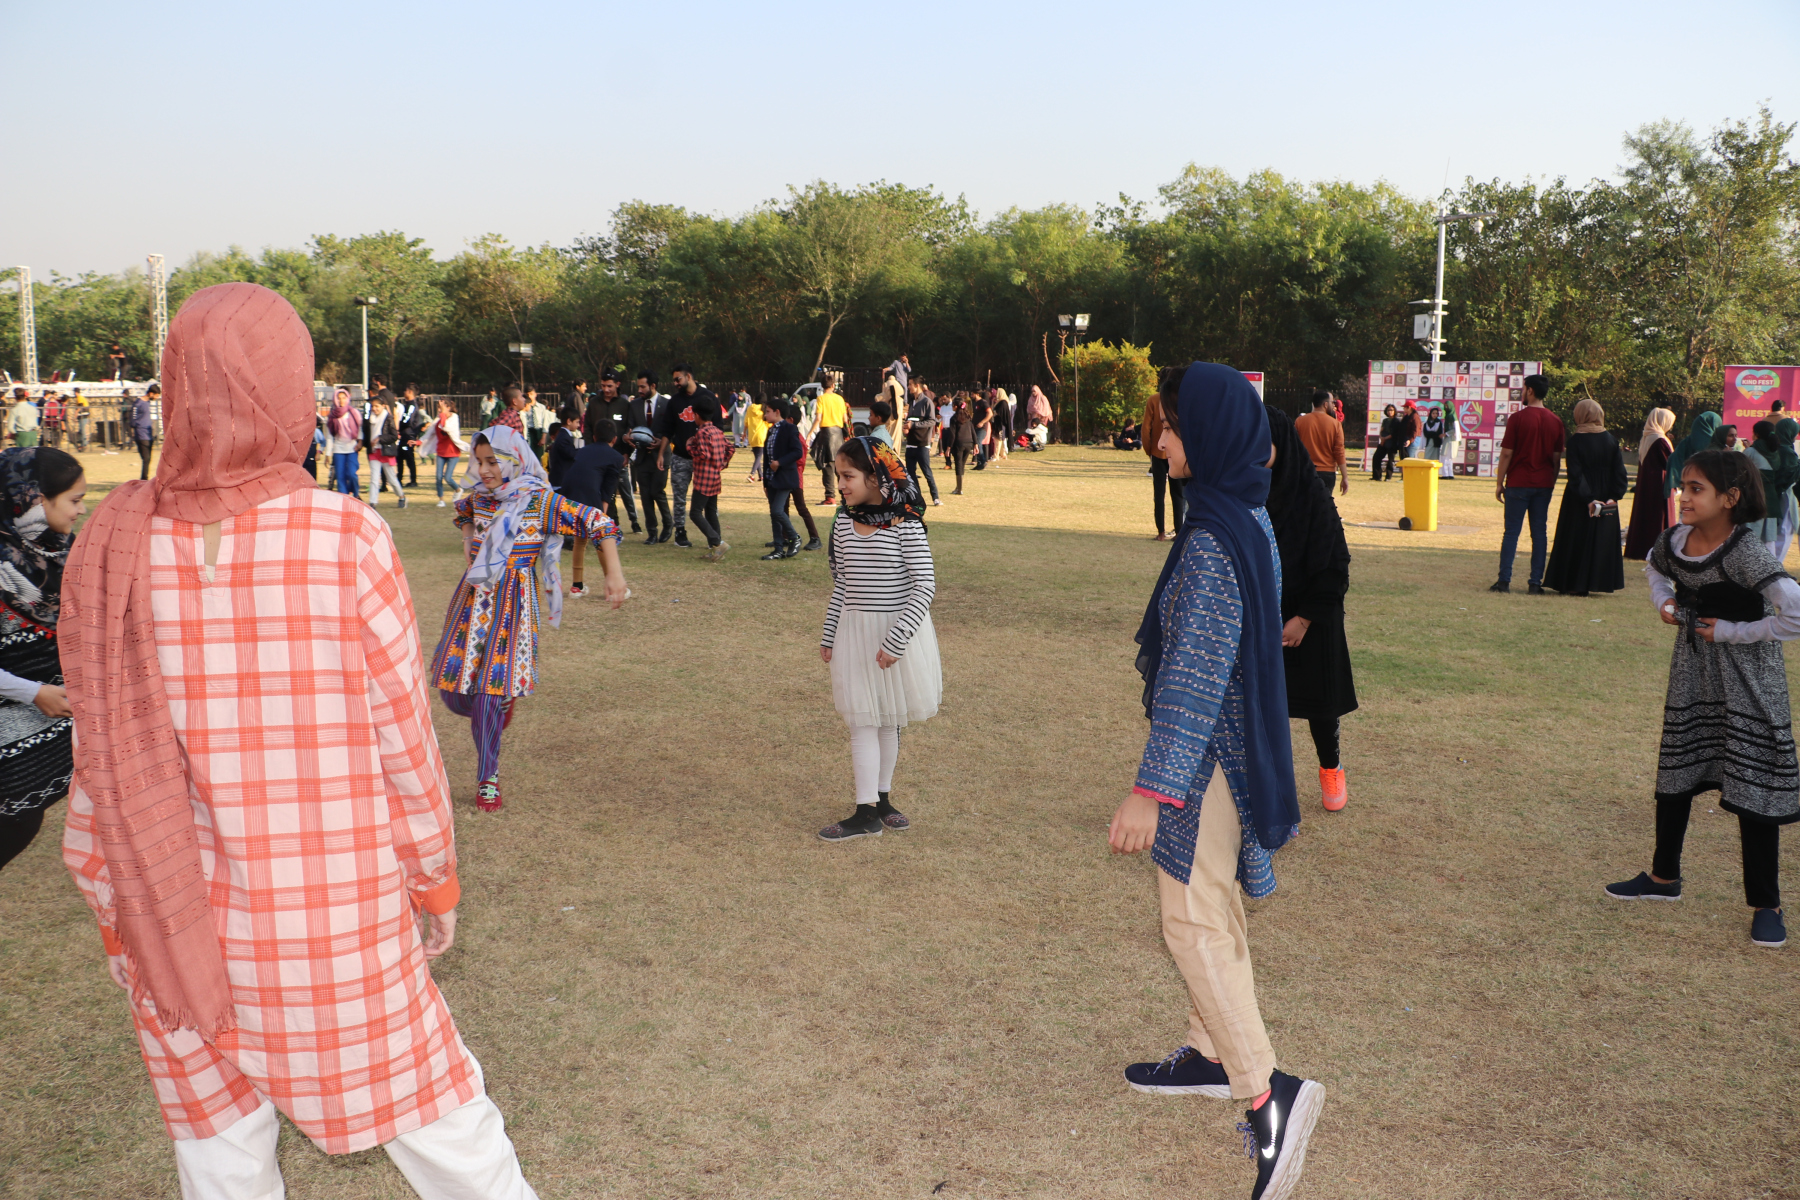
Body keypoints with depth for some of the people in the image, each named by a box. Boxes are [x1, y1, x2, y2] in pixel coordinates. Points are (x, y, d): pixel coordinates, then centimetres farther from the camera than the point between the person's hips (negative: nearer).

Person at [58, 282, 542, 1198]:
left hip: (178, 934, 3)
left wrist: (117, 918, 14)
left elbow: (101, 768, -1)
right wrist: (434, 880, 6)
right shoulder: (347, 541, -17)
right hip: (338, 921, -3)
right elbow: (403, 736, -9)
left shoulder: (109, 552, -8)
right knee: (436, 1120, 15)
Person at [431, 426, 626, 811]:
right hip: (473, 598, 5)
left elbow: (599, 525, -10)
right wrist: (468, 541, 16)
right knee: (452, 691, 2)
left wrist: (614, 574, -18)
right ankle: (501, 706, 37)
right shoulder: (478, 496, 5)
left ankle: (487, 781, 11)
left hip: (513, 603, -5)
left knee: (489, 690, -7)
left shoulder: (540, 501, -10)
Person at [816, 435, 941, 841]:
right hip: (855, 632, 4)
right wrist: (829, 637, 13)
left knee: (889, 720, 11)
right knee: (862, 722, 3)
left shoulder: (906, 525, -14)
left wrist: (895, 641, -22)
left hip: (898, 631, -4)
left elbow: (925, 586, -17)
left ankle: (882, 798, 25)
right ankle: (867, 811, 9)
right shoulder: (844, 522, 2)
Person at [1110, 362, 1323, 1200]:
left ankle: (1267, 1092, -2)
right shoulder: (1247, 519, 6)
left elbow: (1196, 670, -27)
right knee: (1213, 911, 21)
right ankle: (1212, 1052, 35)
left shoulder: (1213, 539, -24)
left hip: (1207, 757, -10)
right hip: (1231, 747, 10)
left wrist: (1154, 787, -26)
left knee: (1194, 923, -4)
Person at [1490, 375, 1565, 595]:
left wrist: (1499, 483, -1)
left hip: (1518, 483, -4)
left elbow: (1506, 454, -8)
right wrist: (1551, 482, 18)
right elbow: (1557, 457, 9)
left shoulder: (1517, 418, -8)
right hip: (1543, 484, 4)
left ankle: (1504, 580, -2)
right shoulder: (1555, 421, 5)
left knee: (1511, 531, 0)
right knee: (1539, 532, 6)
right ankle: (1536, 583, 5)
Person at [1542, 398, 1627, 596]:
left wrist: (1587, 499, -17)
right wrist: (1614, 497, -5)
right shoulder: (1611, 440, -1)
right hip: (1605, 501, 3)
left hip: (1579, 500, -3)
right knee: (1601, 540, 12)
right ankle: (1595, 581, 13)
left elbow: (1575, 474, -17)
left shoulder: (1576, 440, -11)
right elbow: (1619, 472, -4)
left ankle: (1575, 584, 6)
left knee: (1577, 541, 5)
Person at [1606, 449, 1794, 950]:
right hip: (1692, 673, 7)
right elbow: (1654, 568, 22)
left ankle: (1766, 904, 13)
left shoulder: (1743, 552, -25)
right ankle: (1664, 876, 32)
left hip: (1748, 682, -7)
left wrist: (1733, 632, -23)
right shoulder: (1675, 540, -4)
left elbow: (1793, 612, -34)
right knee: (1674, 777, 15)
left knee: (1753, 787, 0)